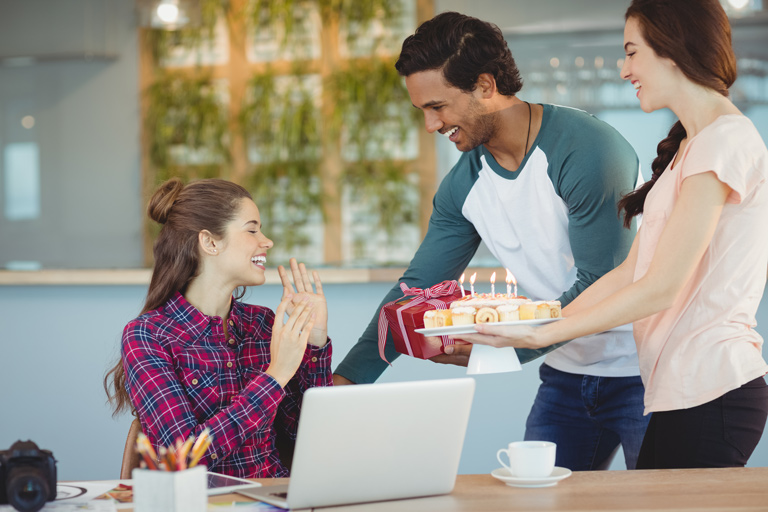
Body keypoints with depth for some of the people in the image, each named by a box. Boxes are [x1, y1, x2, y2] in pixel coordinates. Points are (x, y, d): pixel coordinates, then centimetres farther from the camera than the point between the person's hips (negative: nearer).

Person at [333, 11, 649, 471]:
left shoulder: (588, 151, -21)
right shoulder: (464, 185, 0)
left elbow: (600, 288, -23)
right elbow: (417, 289, 3)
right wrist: (345, 379, -7)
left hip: (643, 371, -6)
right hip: (567, 373, 6)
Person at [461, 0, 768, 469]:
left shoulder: (726, 140, -12)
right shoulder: (688, 147, 19)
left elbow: (661, 287, -17)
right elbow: (631, 273, 16)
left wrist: (542, 334, -12)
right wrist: (540, 322, 8)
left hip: (710, 395, -9)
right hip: (681, 392, 9)